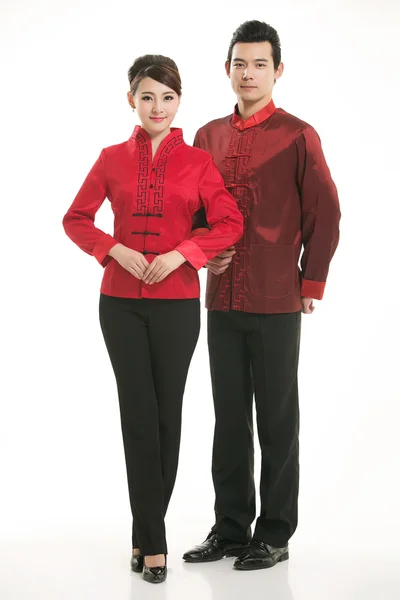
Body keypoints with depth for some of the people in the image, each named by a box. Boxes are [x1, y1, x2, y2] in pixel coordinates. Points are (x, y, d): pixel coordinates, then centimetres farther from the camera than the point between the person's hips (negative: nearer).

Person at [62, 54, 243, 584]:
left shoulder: (197, 161, 2)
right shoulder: (113, 159, 5)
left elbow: (229, 223, -3)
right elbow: (76, 218, 8)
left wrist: (180, 254, -15)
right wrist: (115, 249, -9)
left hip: (177, 301, 0)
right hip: (121, 301, 1)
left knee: (166, 416, 5)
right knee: (139, 416, 0)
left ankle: (145, 533, 21)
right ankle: (152, 541, 9)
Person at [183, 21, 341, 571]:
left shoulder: (298, 137, -4)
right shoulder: (208, 137, 10)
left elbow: (325, 216, -4)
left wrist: (311, 284, -5)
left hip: (277, 304, -5)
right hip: (222, 302, 5)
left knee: (277, 420, 4)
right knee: (229, 418, 11)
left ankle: (275, 535, 15)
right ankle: (231, 529, 22)